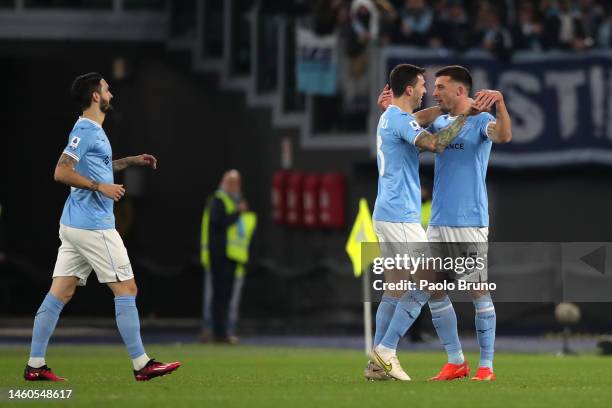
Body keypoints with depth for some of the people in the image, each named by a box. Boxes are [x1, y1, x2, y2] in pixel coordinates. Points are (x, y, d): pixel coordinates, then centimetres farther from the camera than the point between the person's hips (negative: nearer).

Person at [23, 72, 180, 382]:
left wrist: (130, 161, 26)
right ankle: (141, 365, -1)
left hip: (75, 225, 10)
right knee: (126, 289, -4)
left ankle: (35, 365, 3)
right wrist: (101, 187, -21)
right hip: (92, 225, -10)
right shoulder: (85, 130, -13)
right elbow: (62, 172, -21)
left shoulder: (92, 130, 17)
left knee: (60, 293, 5)